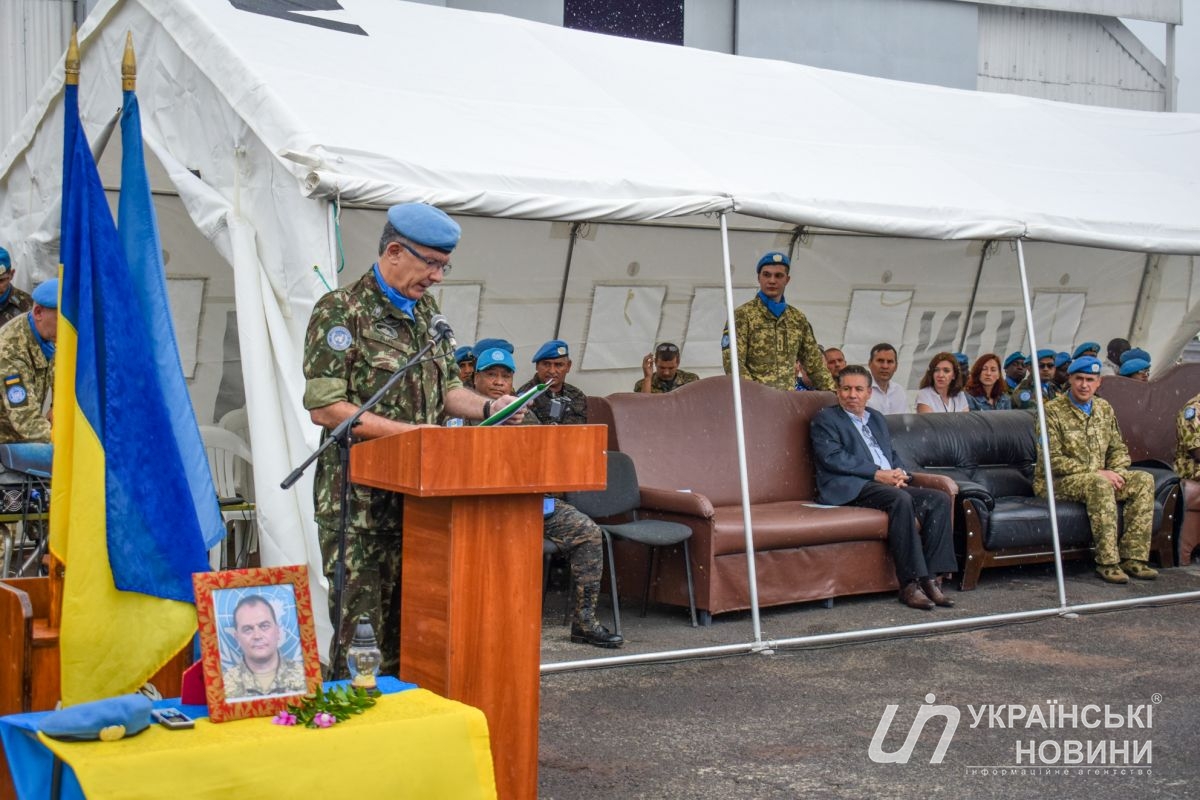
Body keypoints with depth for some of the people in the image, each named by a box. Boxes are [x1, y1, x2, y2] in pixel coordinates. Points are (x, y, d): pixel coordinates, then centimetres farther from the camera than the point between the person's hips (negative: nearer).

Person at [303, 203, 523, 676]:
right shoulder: (340, 312, -10)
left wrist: (487, 407, 0)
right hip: (357, 492, -7)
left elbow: (446, 388, 21)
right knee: (351, 607, -4)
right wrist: (408, 432, -19)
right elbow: (325, 408, -15)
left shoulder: (427, 312, 14)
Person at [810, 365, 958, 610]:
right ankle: (910, 583, -35)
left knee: (939, 499, -15)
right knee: (901, 499, -35)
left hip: (889, 484, 7)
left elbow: (893, 455, 26)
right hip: (850, 489, -7)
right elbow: (832, 457, -9)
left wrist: (899, 473, 0)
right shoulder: (825, 419, 5)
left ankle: (931, 578, -21)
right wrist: (878, 473, -15)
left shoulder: (877, 419, 28)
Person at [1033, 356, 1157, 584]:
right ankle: (1108, 562, -32)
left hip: (1098, 477, 7)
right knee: (1099, 484, -36)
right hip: (1057, 482, -7)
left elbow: (1119, 449, 17)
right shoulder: (1053, 411, -10)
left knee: (1144, 480, -15)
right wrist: (1096, 472, -20)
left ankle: (1133, 557, -18)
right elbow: (1052, 460, -17)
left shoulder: (1104, 408, 12)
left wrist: (1115, 472, -7)